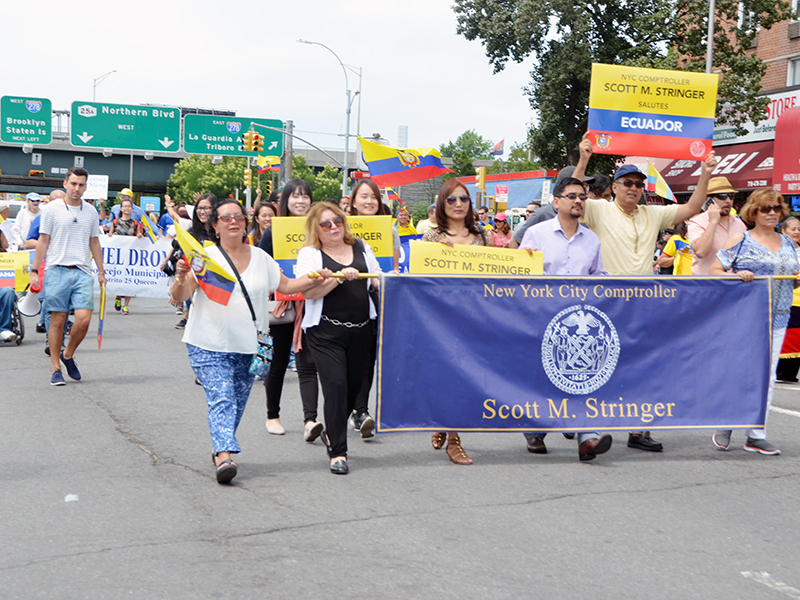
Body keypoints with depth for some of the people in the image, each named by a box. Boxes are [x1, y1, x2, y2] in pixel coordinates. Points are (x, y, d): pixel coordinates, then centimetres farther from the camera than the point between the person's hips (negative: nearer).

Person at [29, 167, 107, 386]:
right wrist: (34, 270, 0)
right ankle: (56, 369, 8)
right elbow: (43, 241, 4)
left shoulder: (91, 211, 12)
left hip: (83, 271, 3)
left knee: (84, 318, -10)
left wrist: (101, 271, 18)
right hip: (57, 270, -2)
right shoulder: (53, 208, 2)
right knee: (57, 321, -1)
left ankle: (68, 355, 15)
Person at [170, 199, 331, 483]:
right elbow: (177, 299, -9)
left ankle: (221, 450, 26)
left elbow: (285, 285, 15)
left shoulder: (260, 258, 10)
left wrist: (313, 279, -1)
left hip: (247, 345, 4)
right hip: (209, 345, -4)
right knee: (221, 399, -17)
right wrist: (181, 277, -30)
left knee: (237, 402, 9)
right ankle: (224, 455, -24)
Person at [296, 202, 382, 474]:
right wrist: (340, 276, -19)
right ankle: (338, 452, -6)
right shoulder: (310, 254, 3)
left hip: (361, 330, 4)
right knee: (335, 385, -13)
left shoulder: (361, 248, 16)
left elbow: (378, 282, 22)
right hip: (326, 331, -4)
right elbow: (309, 291, -11)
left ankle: (332, 433, 33)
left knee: (355, 384, 7)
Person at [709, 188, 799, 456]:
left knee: (766, 376, 4)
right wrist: (736, 275, -22)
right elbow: (714, 271, -5)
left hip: (777, 319, 5)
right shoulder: (741, 241, -2)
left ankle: (757, 436, 11)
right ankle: (724, 427, 14)